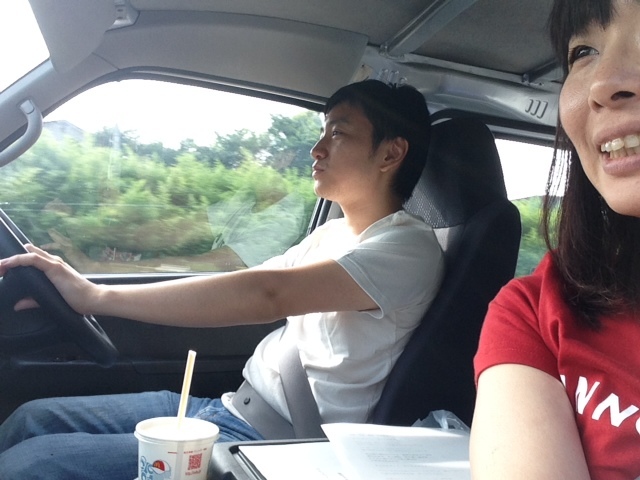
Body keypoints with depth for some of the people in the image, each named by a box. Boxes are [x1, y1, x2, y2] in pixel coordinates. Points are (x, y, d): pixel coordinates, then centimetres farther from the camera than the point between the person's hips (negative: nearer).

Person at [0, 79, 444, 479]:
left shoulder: (408, 248, -15)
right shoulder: (332, 234, 14)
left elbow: (267, 295, -28)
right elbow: (241, 292, 9)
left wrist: (96, 296, -24)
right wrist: (87, 292, 2)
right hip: (229, 407, 8)